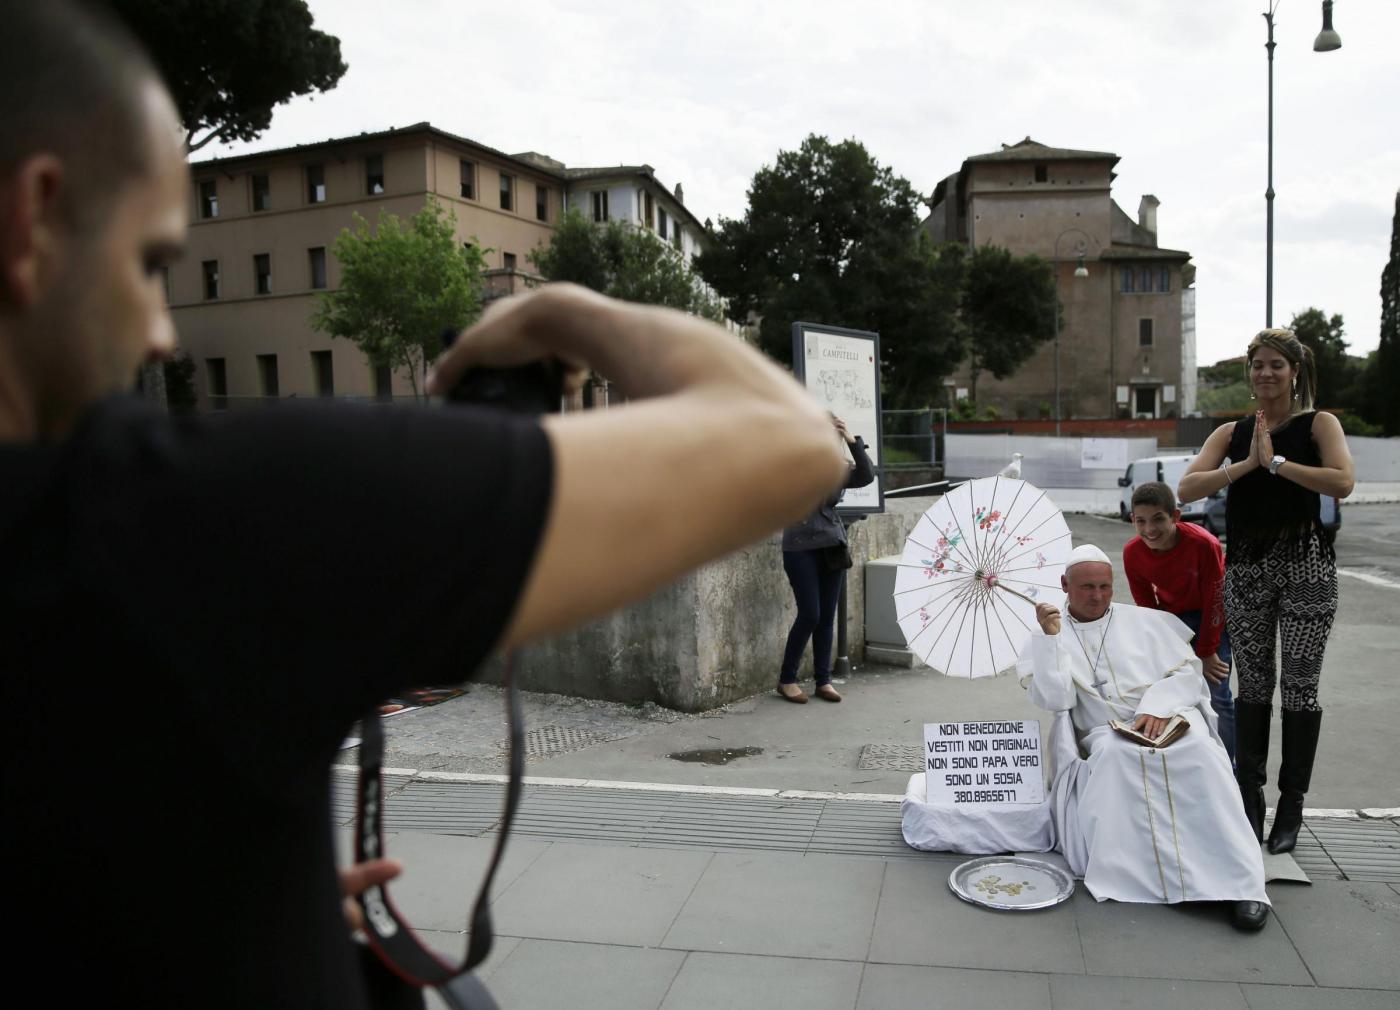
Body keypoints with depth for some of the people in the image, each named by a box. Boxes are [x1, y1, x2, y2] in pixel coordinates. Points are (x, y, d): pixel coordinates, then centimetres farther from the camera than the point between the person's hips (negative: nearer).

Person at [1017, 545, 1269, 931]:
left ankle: (1240, 882, -30)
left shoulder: (1146, 621, 15)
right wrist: (1050, 636, -13)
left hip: (1168, 720, 1)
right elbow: (1054, 699, -3)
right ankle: (1134, 871, -31)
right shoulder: (1048, 636, 11)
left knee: (1199, 754, -32)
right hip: (1106, 733, -1)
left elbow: (1187, 672, 7)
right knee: (1115, 756, -37)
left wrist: (1157, 708, -11)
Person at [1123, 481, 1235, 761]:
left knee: (1217, 694, -5)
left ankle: (1227, 764, 7)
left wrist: (1207, 652, -13)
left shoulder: (1203, 544, -31)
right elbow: (1146, 606, -7)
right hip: (1172, 616, 4)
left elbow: (1214, 602, -20)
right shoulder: (1132, 552, -20)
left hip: (1211, 617, -3)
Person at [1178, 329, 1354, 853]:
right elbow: (1187, 487, -4)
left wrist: (1276, 461, -14)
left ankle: (1291, 805, 13)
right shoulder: (1231, 433, 10)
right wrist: (1248, 464, -12)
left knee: (1300, 683, 3)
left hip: (1306, 563, -3)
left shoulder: (1318, 424, 2)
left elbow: (1342, 481, -16)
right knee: (1253, 683, 8)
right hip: (1246, 566, 3)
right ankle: (1249, 797, 17)